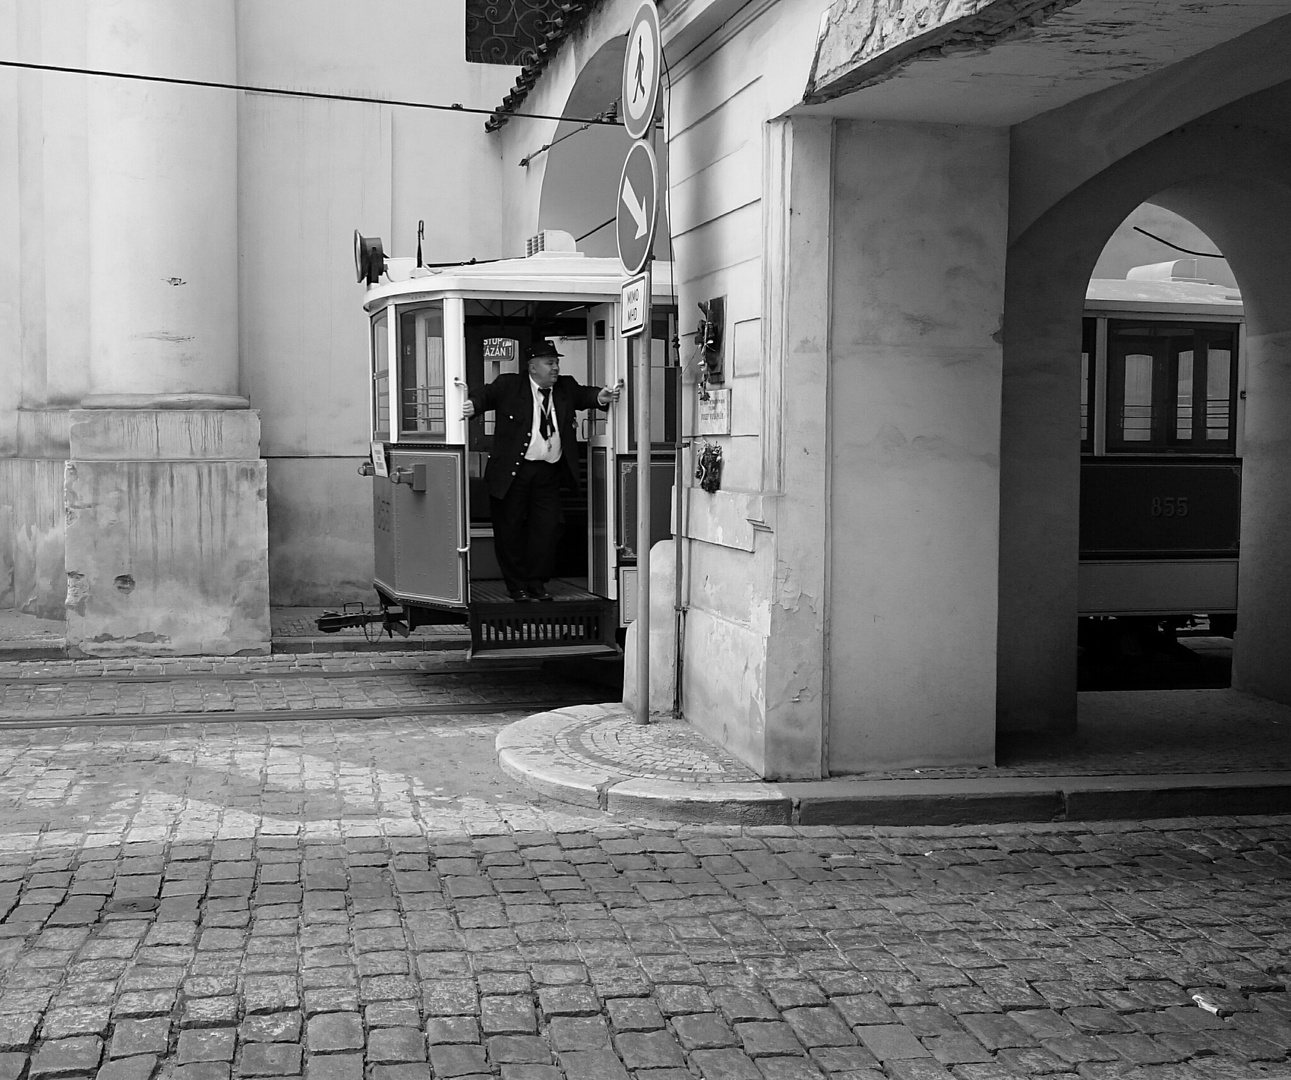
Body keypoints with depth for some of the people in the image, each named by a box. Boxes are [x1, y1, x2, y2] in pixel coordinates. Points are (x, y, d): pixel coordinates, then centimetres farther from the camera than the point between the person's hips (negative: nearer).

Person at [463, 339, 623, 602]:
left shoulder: (566, 388, 11)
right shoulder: (509, 386, -1)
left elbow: (584, 395, 0)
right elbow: (486, 396, -9)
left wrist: (601, 396, -22)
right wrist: (472, 406, -31)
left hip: (549, 472, 3)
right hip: (512, 471, -3)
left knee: (547, 526, 1)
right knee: (510, 528, 4)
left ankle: (537, 583, 16)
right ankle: (517, 586, 17)